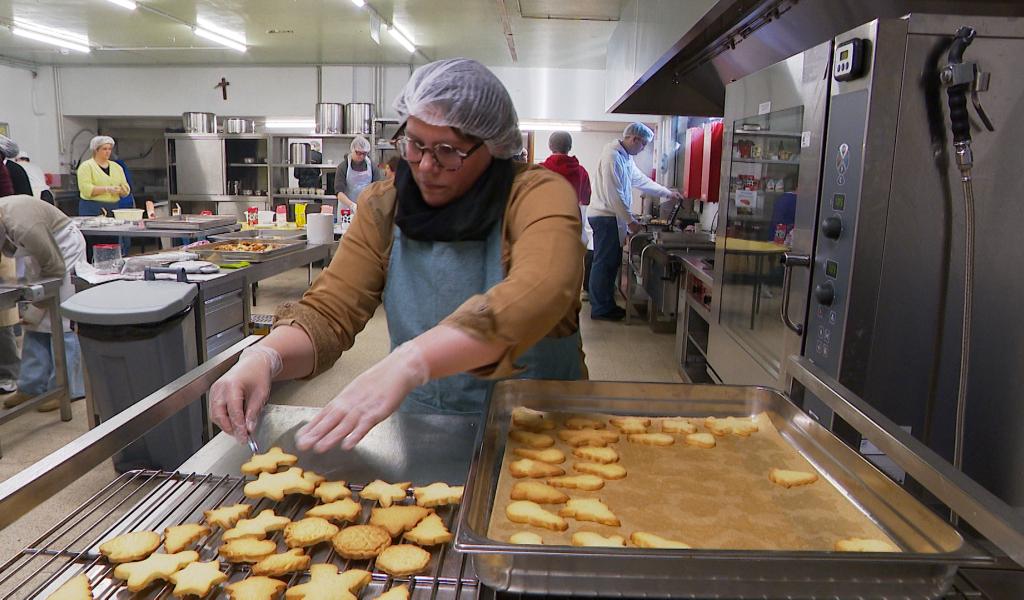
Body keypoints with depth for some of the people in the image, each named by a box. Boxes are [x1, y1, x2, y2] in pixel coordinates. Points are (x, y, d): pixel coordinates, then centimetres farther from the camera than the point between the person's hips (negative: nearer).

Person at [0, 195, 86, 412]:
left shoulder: (23, 227, -35)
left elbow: (55, 268, -23)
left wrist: (36, 309, -14)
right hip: (40, 249, 8)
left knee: (59, 320, -9)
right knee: (34, 321, 8)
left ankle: (67, 388, -2)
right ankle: (31, 386, 14)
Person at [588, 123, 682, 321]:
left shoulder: (626, 157, 16)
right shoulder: (613, 156, -17)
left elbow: (641, 180, 28)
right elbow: (613, 195, -21)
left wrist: (668, 193, 30)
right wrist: (630, 220, -18)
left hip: (611, 217, 10)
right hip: (605, 217, -10)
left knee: (611, 262, 12)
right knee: (604, 263, -5)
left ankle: (605, 304, 20)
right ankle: (600, 309, 1)